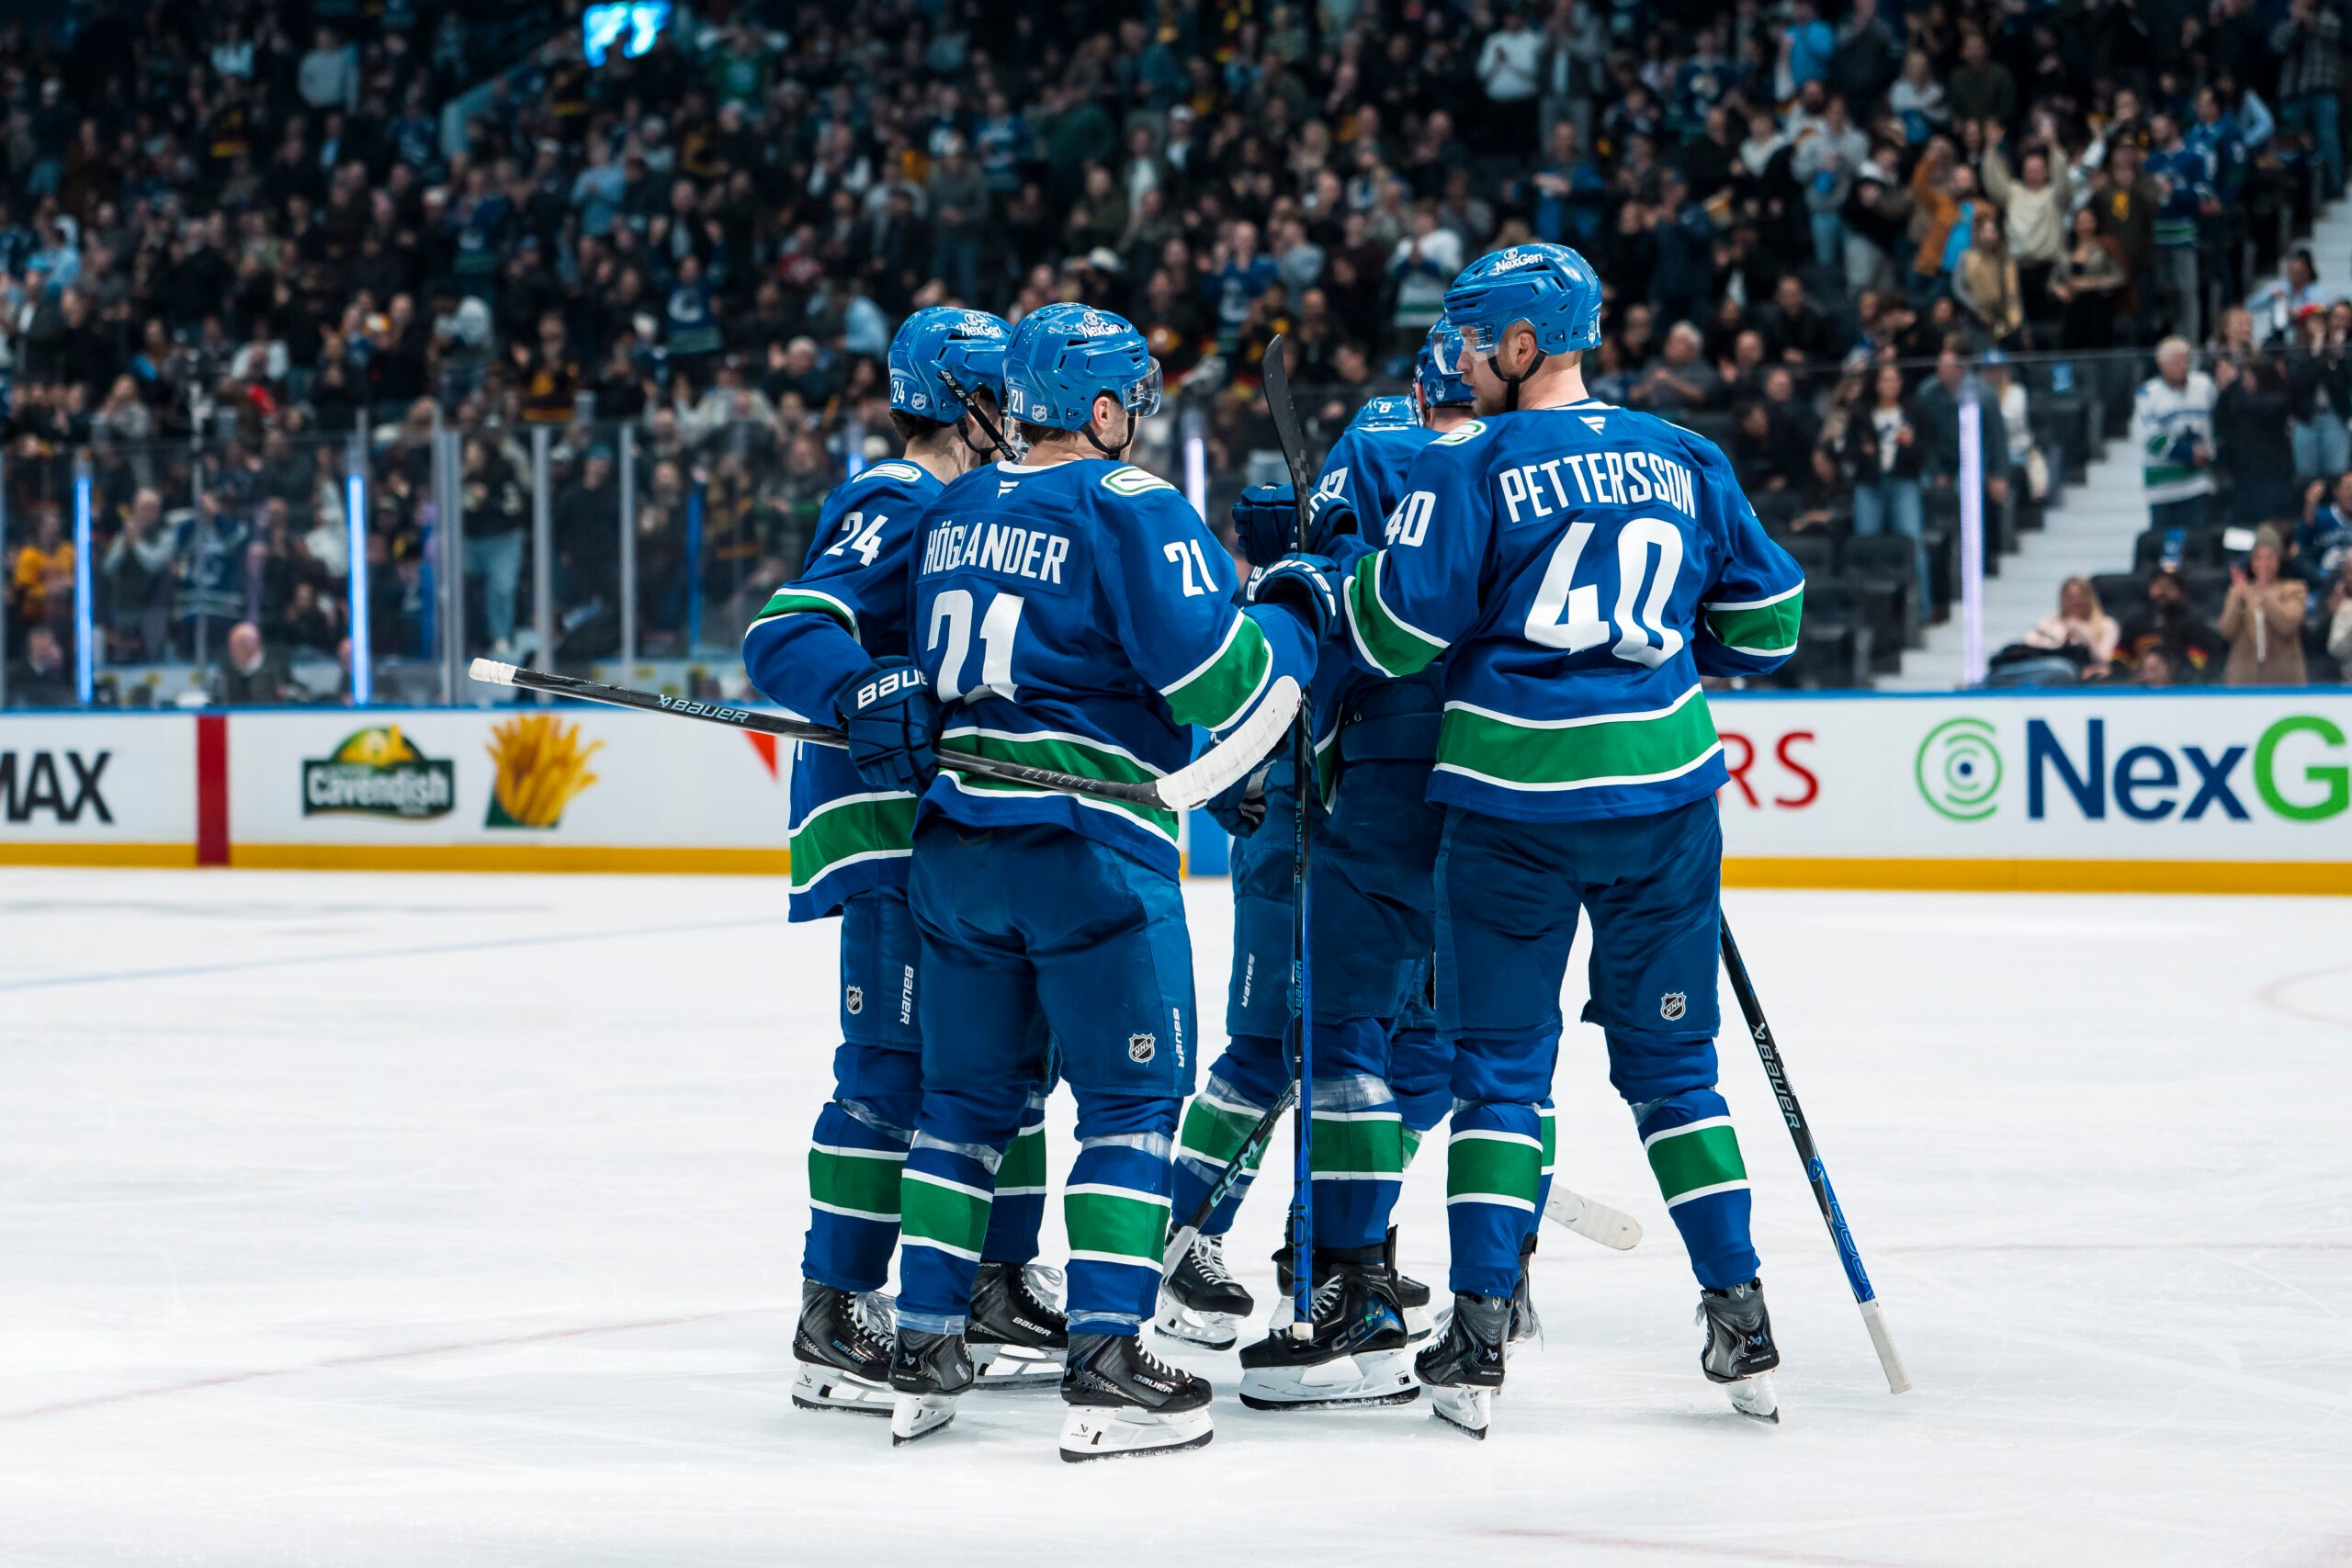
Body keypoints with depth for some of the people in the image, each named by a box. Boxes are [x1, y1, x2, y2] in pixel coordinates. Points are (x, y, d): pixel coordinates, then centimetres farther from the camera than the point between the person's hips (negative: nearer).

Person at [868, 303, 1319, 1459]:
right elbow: (1213, 674, -11)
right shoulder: (1130, 507, -10)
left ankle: (924, 1354, 15)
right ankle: (1105, 1368, -7)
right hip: (1087, 843, -7)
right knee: (1133, 1095, 0)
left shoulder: (954, 511, 13)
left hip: (954, 834, 7)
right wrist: (1294, 622, 2)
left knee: (970, 1092, 15)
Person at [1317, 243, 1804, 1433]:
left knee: (1500, 1060, 6)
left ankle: (1478, 1334, 2)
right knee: (1672, 1061, 13)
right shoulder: (1684, 462, 7)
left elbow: (1399, 630, -10)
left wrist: (1351, 570, 10)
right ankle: (1740, 1321, 11)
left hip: (1514, 794, -3)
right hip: (1665, 788, 4)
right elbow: (1765, 615, 15)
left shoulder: (1470, 462, -7)